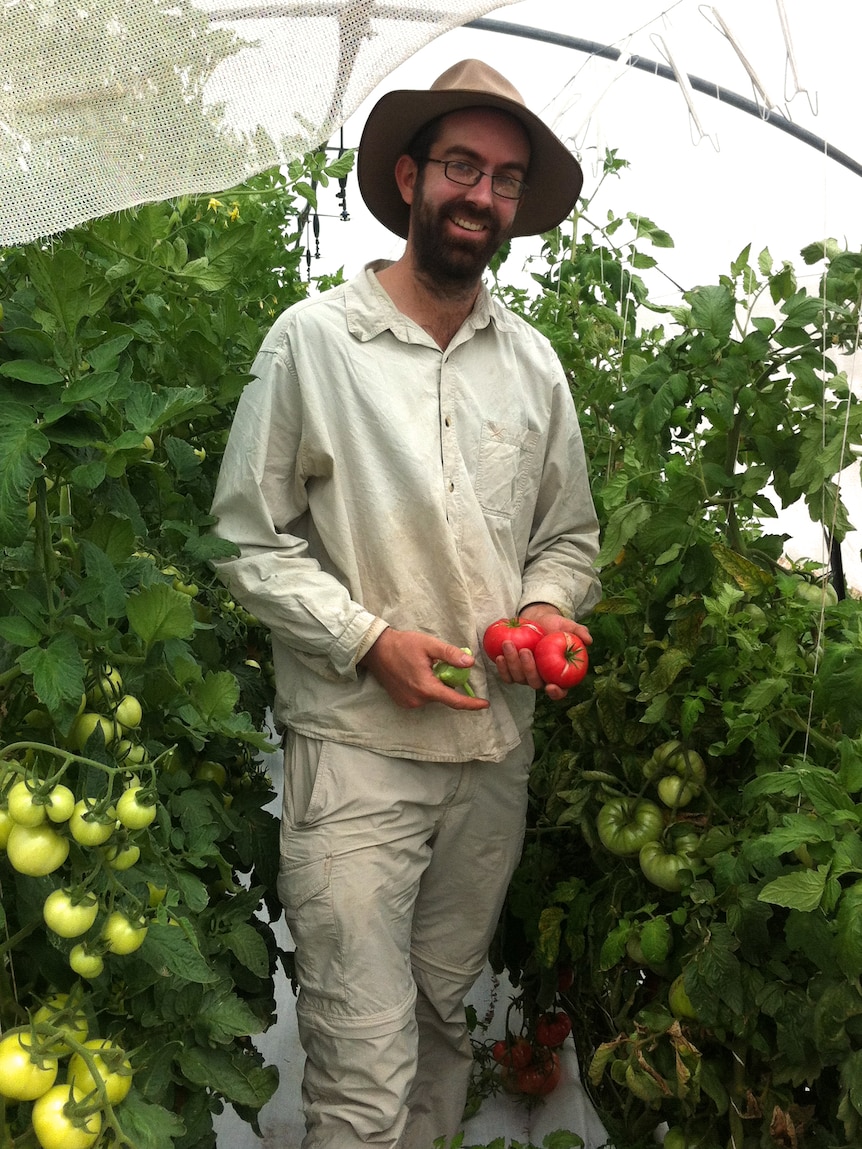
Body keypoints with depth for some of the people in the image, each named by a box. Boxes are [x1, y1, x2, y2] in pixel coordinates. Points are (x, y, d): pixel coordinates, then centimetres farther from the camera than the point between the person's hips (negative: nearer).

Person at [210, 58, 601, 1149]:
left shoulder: (533, 362, 10)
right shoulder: (311, 339, -3)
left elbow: (568, 534, 17)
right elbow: (251, 539, -3)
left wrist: (548, 609, -4)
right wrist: (369, 639, -14)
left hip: (497, 745, 5)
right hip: (356, 743, -4)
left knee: (445, 1017, 17)